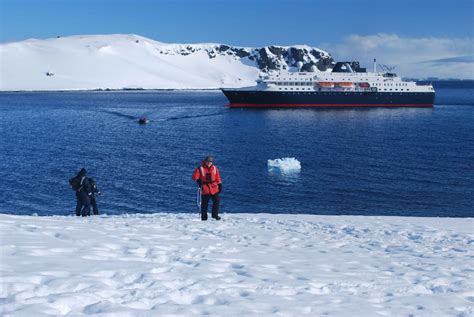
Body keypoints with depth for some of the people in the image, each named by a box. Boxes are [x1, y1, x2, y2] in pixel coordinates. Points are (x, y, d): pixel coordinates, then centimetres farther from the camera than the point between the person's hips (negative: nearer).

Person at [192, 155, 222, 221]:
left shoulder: (215, 168, 7)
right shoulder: (200, 169, -5)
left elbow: (218, 177, 14)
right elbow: (194, 177, -9)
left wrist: (220, 185, 8)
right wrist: (198, 180, -28)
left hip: (214, 188, 3)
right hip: (205, 189, -3)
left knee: (217, 201, 0)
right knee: (204, 203, 1)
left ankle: (215, 215, 15)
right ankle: (204, 217, 11)